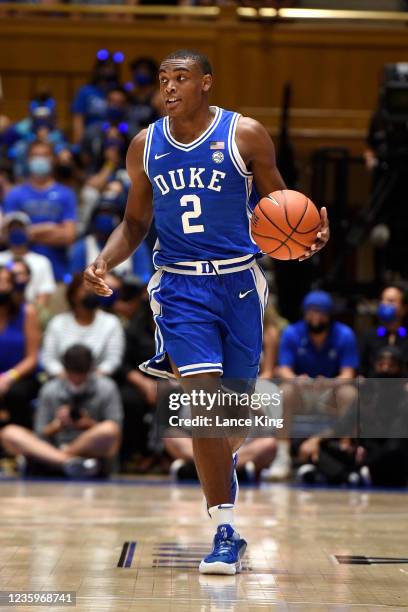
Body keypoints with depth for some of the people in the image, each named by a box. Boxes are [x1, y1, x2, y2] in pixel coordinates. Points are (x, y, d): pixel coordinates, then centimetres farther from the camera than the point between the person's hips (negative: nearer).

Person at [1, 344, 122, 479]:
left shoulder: (106, 388, 4)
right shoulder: (50, 390, 7)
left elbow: (115, 432, 2)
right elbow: (40, 436, 8)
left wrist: (91, 425, -15)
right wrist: (57, 425, -11)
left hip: (93, 451, -2)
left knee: (108, 429, -36)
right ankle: (68, 462, -40)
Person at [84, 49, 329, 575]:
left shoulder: (246, 136, -4)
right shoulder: (145, 146, 3)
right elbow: (135, 223, 13)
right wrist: (103, 261, -6)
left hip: (238, 282, 0)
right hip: (180, 286, 0)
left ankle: (224, 460, 46)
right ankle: (225, 533, -11)